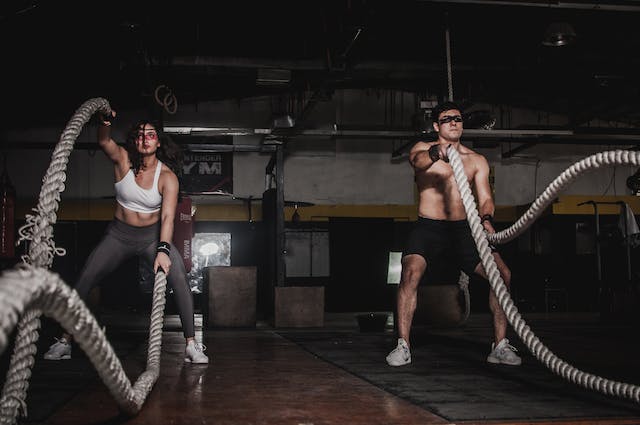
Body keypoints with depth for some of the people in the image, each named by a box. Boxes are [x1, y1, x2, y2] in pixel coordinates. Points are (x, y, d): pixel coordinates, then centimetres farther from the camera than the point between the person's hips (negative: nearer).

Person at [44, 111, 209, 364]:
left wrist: (163, 250, -40)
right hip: (119, 234, 2)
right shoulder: (123, 160, -10)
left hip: (153, 236, -2)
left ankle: (191, 345, -14)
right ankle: (65, 341, 10)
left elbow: (167, 217, -25)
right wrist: (104, 123, -53)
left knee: (179, 279, -21)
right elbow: (104, 142, -31)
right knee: (83, 282, -5)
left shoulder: (167, 177, -16)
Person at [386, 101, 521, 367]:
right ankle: (403, 346, -18)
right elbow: (417, 160, -23)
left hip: (463, 229, 3)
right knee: (411, 273, -28)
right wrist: (434, 154, -47)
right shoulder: (423, 149, 3)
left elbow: (485, 197, 2)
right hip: (428, 227, -3)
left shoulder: (477, 161, 11)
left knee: (502, 274, -11)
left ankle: (500, 347, 1)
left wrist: (486, 219, -21)